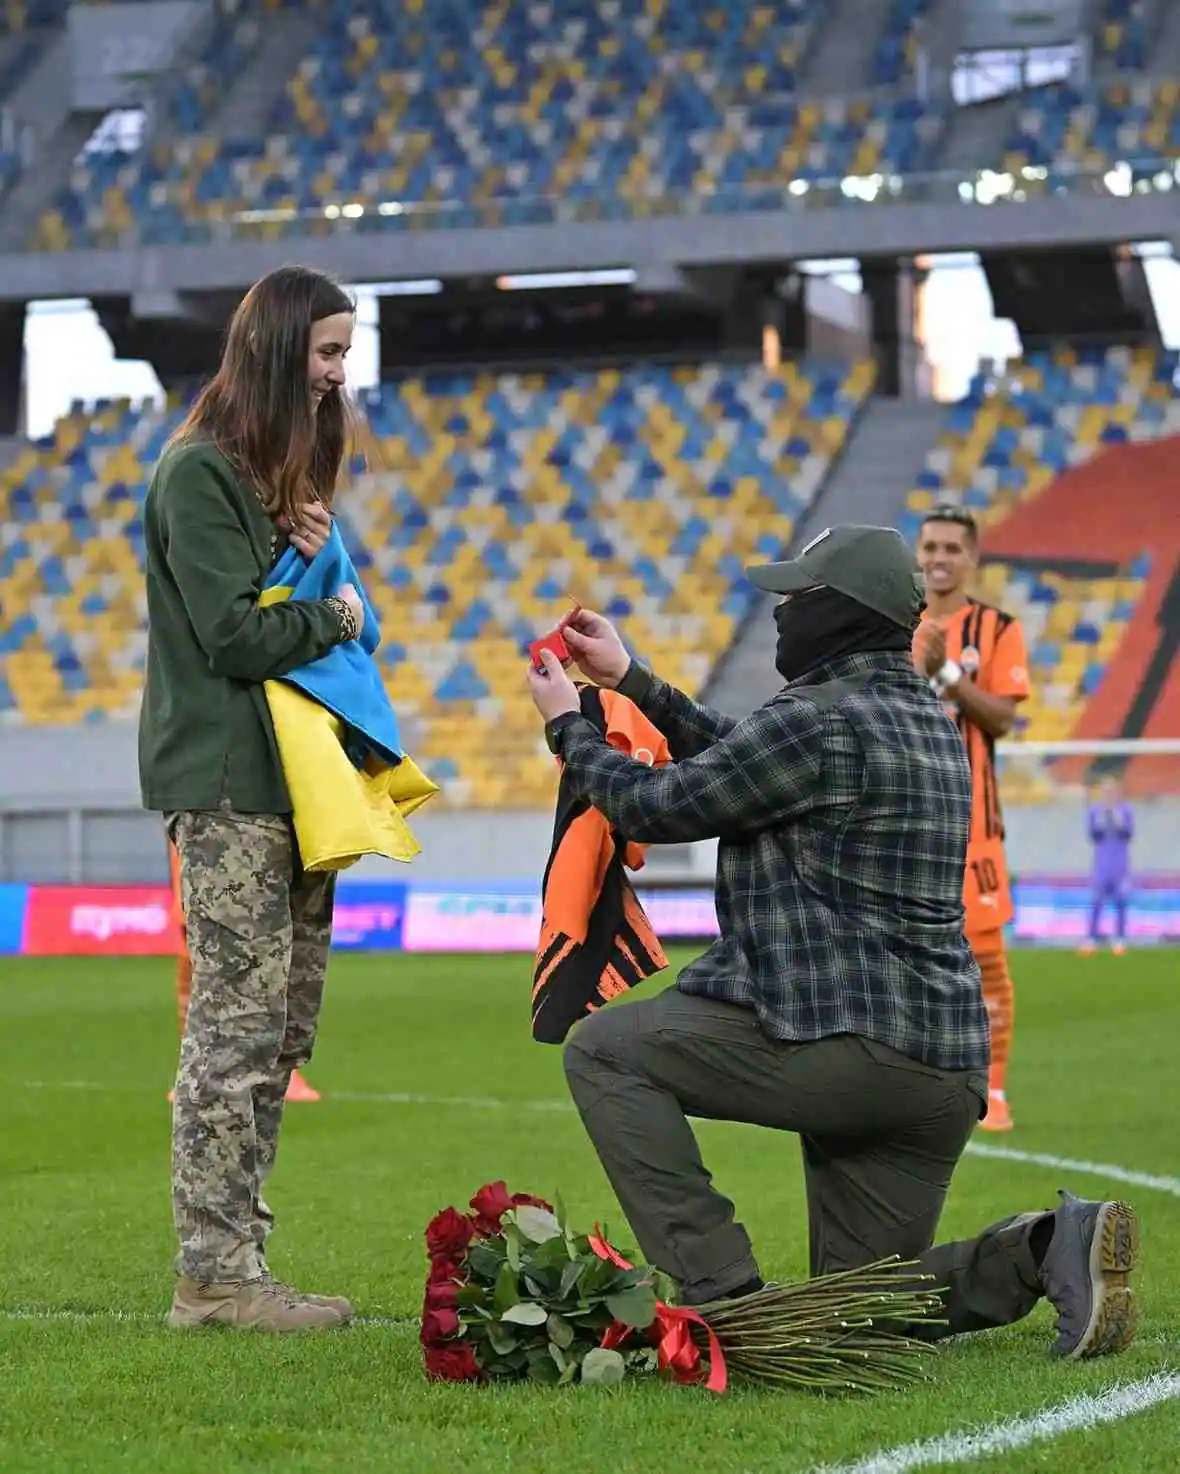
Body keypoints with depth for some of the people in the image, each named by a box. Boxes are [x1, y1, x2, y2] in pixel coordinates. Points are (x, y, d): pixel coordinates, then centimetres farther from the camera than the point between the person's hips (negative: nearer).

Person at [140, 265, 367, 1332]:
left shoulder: (287, 472, 21)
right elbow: (232, 634, -16)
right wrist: (333, 616, -1)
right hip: (228, 785, -9)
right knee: (239, 1027, -10)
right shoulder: (199, 473, -9)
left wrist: (324, 567, -1)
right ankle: (214, 1273, -7)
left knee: (284, 1032, 7)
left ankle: (231, 1261, 11)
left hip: (292, 783, 9)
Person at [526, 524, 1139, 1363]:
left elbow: (656, 807, -3)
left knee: (605, 1050, 3)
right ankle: (1045, 1251, -5)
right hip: (947, 1070, 9)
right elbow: (743, 764, 28)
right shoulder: (925, 718, 17)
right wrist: (631, 681, 32)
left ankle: (722, 1290, -6)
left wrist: (567, 724, 14)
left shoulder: (820, 721, -12)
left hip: (844, 1043, -9)